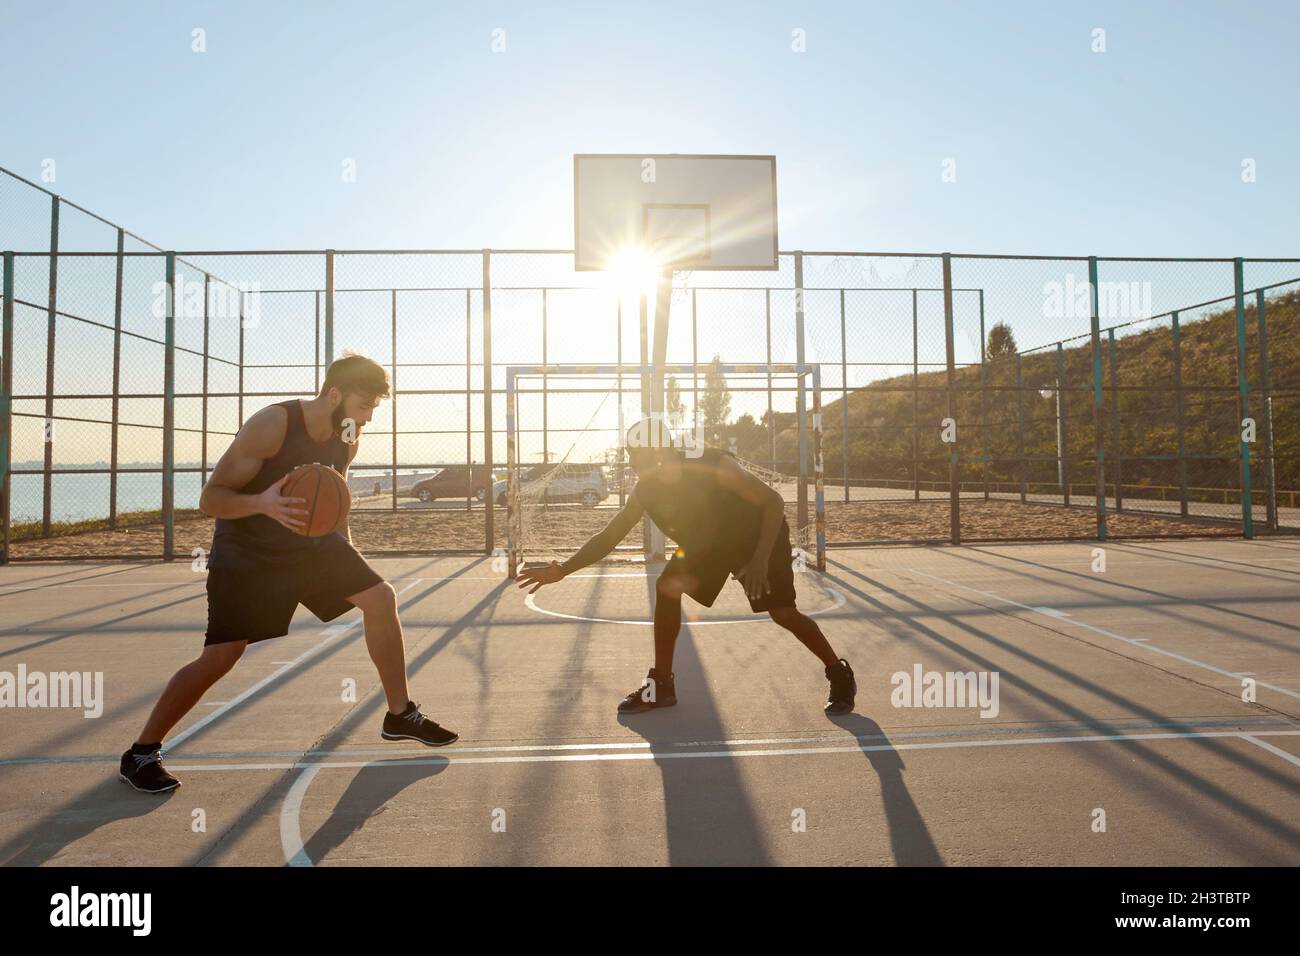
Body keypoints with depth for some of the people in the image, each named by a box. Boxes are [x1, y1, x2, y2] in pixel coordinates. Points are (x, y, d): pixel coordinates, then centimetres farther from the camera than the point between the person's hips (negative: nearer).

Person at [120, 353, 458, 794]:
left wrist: (344, 543, 7)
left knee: (381, 598, -5)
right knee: (220, 656, -12)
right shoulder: (271, 425, -25)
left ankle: (400, 715, 10)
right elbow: (209, 499, -24)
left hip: (311, 542, 6)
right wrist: (261, 503, -43)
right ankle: (141, 752, 12)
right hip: (245, 554, -6)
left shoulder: (348, 438, -5)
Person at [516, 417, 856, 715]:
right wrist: (562, 570, -21)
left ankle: (840, 676, 10)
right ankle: (662, 684, 4)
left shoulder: (712, 466, -34)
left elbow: (774, 502, -28)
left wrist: (760, 560, -35)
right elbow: (607, 538, -10)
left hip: (758, 535, -5)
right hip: (708, 542, 6)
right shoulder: (645, 490, -16)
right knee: (667, 588, -9)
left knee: (782, 611, -15)